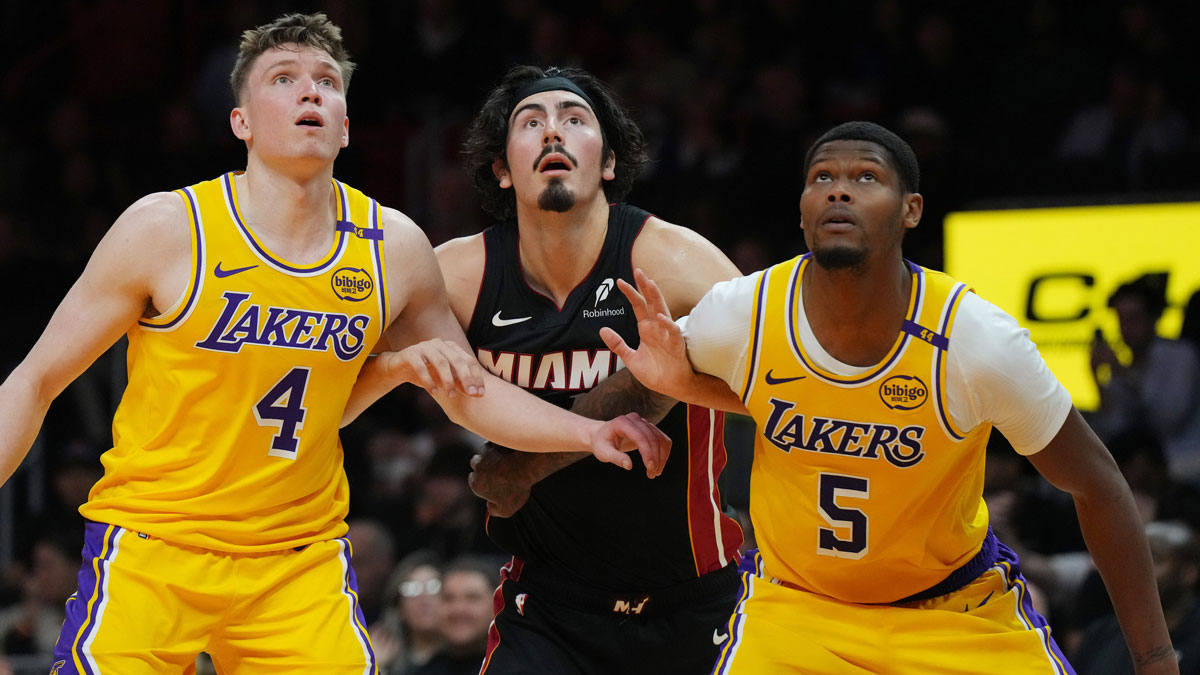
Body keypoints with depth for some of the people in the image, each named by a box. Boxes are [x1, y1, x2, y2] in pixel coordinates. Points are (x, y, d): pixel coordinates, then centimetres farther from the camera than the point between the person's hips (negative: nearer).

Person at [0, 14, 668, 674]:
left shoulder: (396, 249, 0)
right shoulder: (167, 229, -10)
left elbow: (470, 390, 14)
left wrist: (589, 432, 0)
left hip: (301, 559, 3)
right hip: (150, 542, -3)